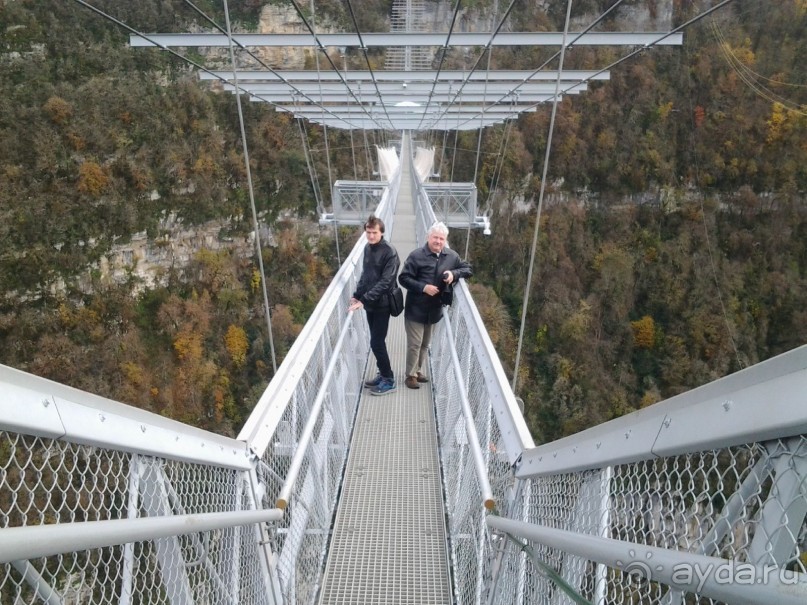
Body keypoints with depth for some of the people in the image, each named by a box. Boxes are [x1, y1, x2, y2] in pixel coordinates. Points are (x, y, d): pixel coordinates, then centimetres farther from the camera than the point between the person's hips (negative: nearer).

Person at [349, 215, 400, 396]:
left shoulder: (389, 252, -16)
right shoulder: (367, 248, 7)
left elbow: (385, 282, -21)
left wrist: (364, 300, -25)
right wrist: (356, 295, 4)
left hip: (382, 304, -7)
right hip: (370, 304, 7)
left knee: (377, 342, -4)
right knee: (376, 341, 14)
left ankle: (389, 380, 9)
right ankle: (383, 374, 28)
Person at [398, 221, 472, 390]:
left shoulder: (451, 256, 0)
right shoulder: (417, 255, -13)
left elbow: (468, 269, 8)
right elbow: (403, 278, -13)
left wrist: (454, 273, -13)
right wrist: (423, 287, -24)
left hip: (434, 309, 5)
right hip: (416, 309, -5)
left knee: (425, 344, 18)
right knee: (414, 344, 1)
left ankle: (418, 371, 35)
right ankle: (410, 375, 18)